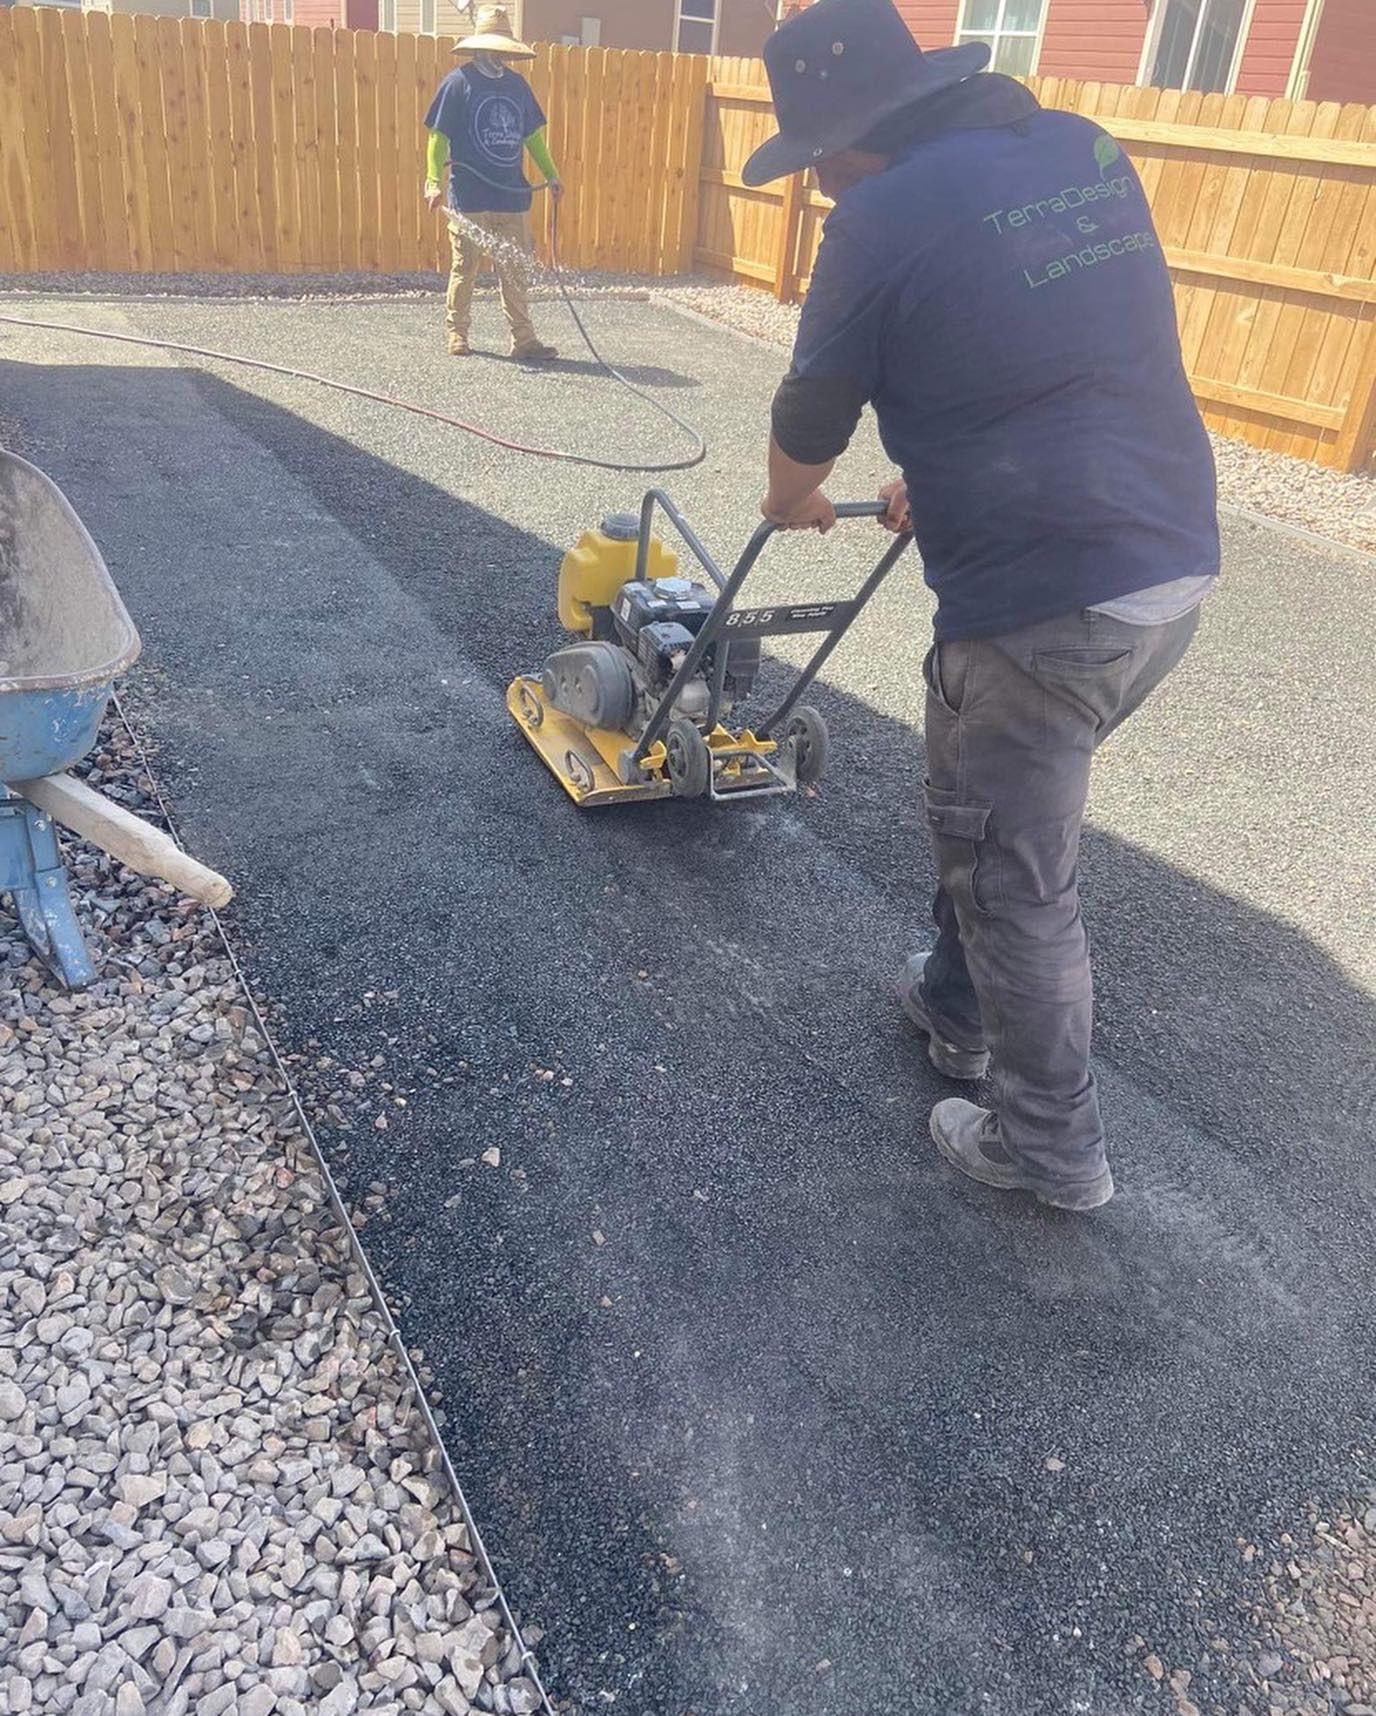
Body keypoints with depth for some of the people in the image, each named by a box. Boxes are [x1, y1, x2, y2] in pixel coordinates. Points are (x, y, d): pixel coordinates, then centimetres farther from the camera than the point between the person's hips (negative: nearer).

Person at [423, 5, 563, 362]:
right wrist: (434, 181, -13)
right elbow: (438, 136, -5)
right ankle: (457, 335, 15)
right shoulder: (459, 82, -4)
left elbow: (533, 135, 20)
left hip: (512, 195, 4)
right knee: (465, 269, 4)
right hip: (469, 197, -4)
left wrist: (551, 174, 16)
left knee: (515, 270, 4)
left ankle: (523, 339, 6)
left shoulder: (517, 84, 12)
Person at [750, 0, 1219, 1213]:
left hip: (1048, 600, -8)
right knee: (990, 808, 26)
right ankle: (958, 1008, 44)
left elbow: (809, 422, 4)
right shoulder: (1087, 151, 13)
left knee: (1015, 876, 8)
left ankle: (1054, 1147, 24)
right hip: (1174, 567, 8)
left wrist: (792, 501, 26)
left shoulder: (884, 219, -9)